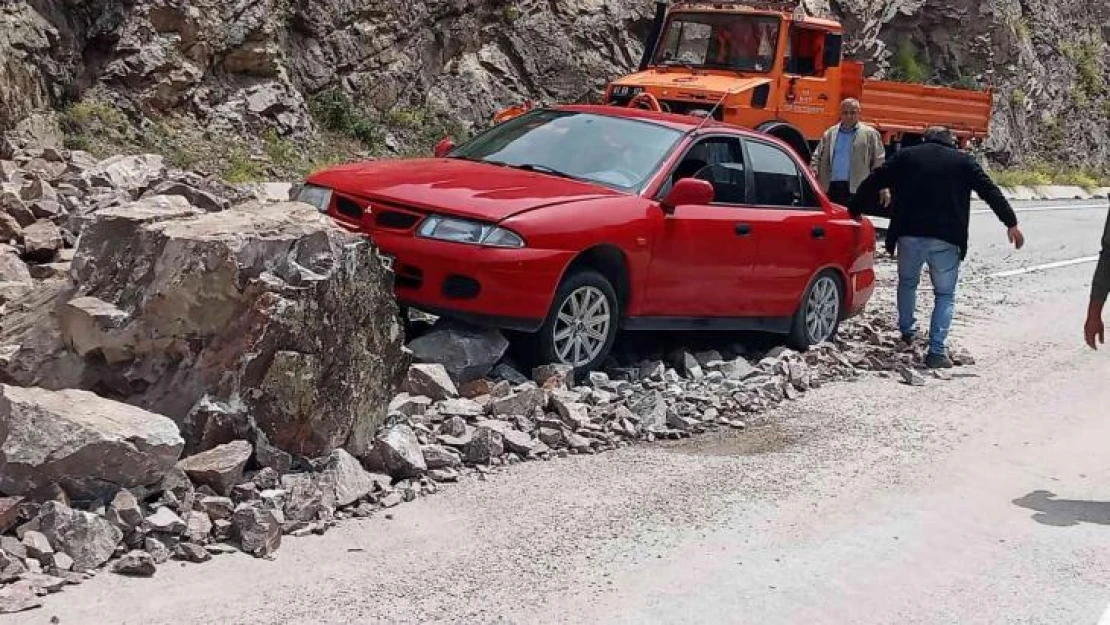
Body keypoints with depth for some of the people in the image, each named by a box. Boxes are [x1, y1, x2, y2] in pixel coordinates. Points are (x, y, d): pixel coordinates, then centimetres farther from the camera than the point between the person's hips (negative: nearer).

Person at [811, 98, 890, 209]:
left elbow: (879, 164, 3)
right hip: (832, 188, 3)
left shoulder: (870, 134, 7)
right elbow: (817, 158, 17)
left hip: (857, 190, -3)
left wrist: (884, 189, -4)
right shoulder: (830, 134, 16)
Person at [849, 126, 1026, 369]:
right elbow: (990, 191, 5)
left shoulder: (905, 156, 12)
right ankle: (937, 351, -2)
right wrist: (1011, 223, 7)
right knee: (945, 294, 9)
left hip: (910, 234, 1)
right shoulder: (963, 161, 9)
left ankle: (907, 331, 38)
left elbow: (872, 183, 11)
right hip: (946, 239, -1)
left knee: (907, 283, 28)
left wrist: (855, 210, 22)